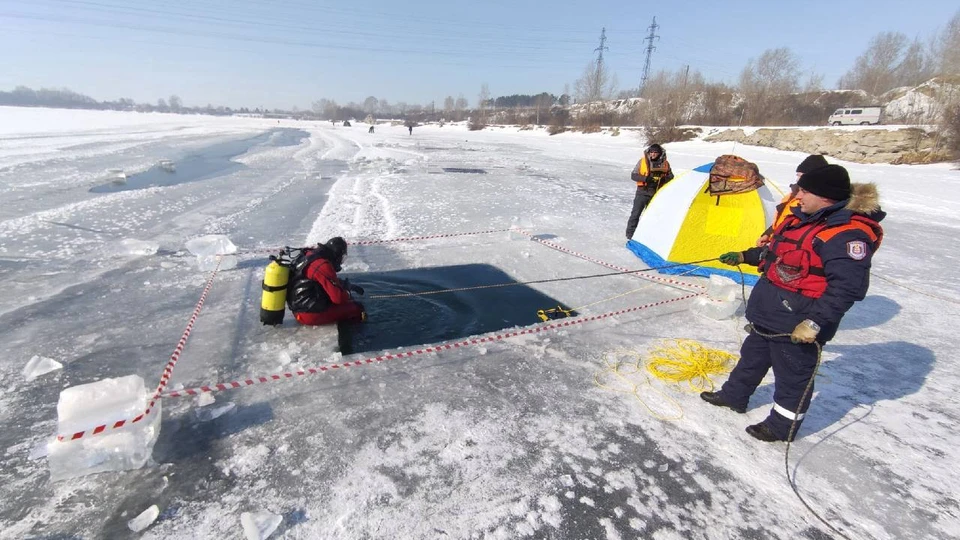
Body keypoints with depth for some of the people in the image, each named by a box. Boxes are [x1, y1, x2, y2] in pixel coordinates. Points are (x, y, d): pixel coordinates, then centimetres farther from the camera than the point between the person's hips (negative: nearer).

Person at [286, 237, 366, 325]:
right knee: (357, 308, -3)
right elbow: (338, 297, -22)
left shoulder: (310, 254, 6)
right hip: (311, 314, -10)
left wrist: (350, 285, 20)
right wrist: (348, 295, 0)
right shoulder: (323, 266, -23)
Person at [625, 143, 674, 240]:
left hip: (656, 194, 2)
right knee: (636, 213, -7)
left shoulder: (665, 164, 1)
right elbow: (633, 175, -5)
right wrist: (645, 178, -21)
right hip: (643, 192, -2)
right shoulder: (643, 161, -5)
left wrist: (664, 179, -14)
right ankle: (630, 233, 1)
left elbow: (671, 177, 9)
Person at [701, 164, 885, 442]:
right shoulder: (803, 218, 6)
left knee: (793, 375, 10)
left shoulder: (848, 233, -23)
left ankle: (782, 425, 28)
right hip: (769, 314, 10)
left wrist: (815, 322, -30)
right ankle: (734, 395, 43)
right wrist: (745, 256, 24)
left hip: (797, 325, -9)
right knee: (752, 356, 24)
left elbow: (846, 287, -28)